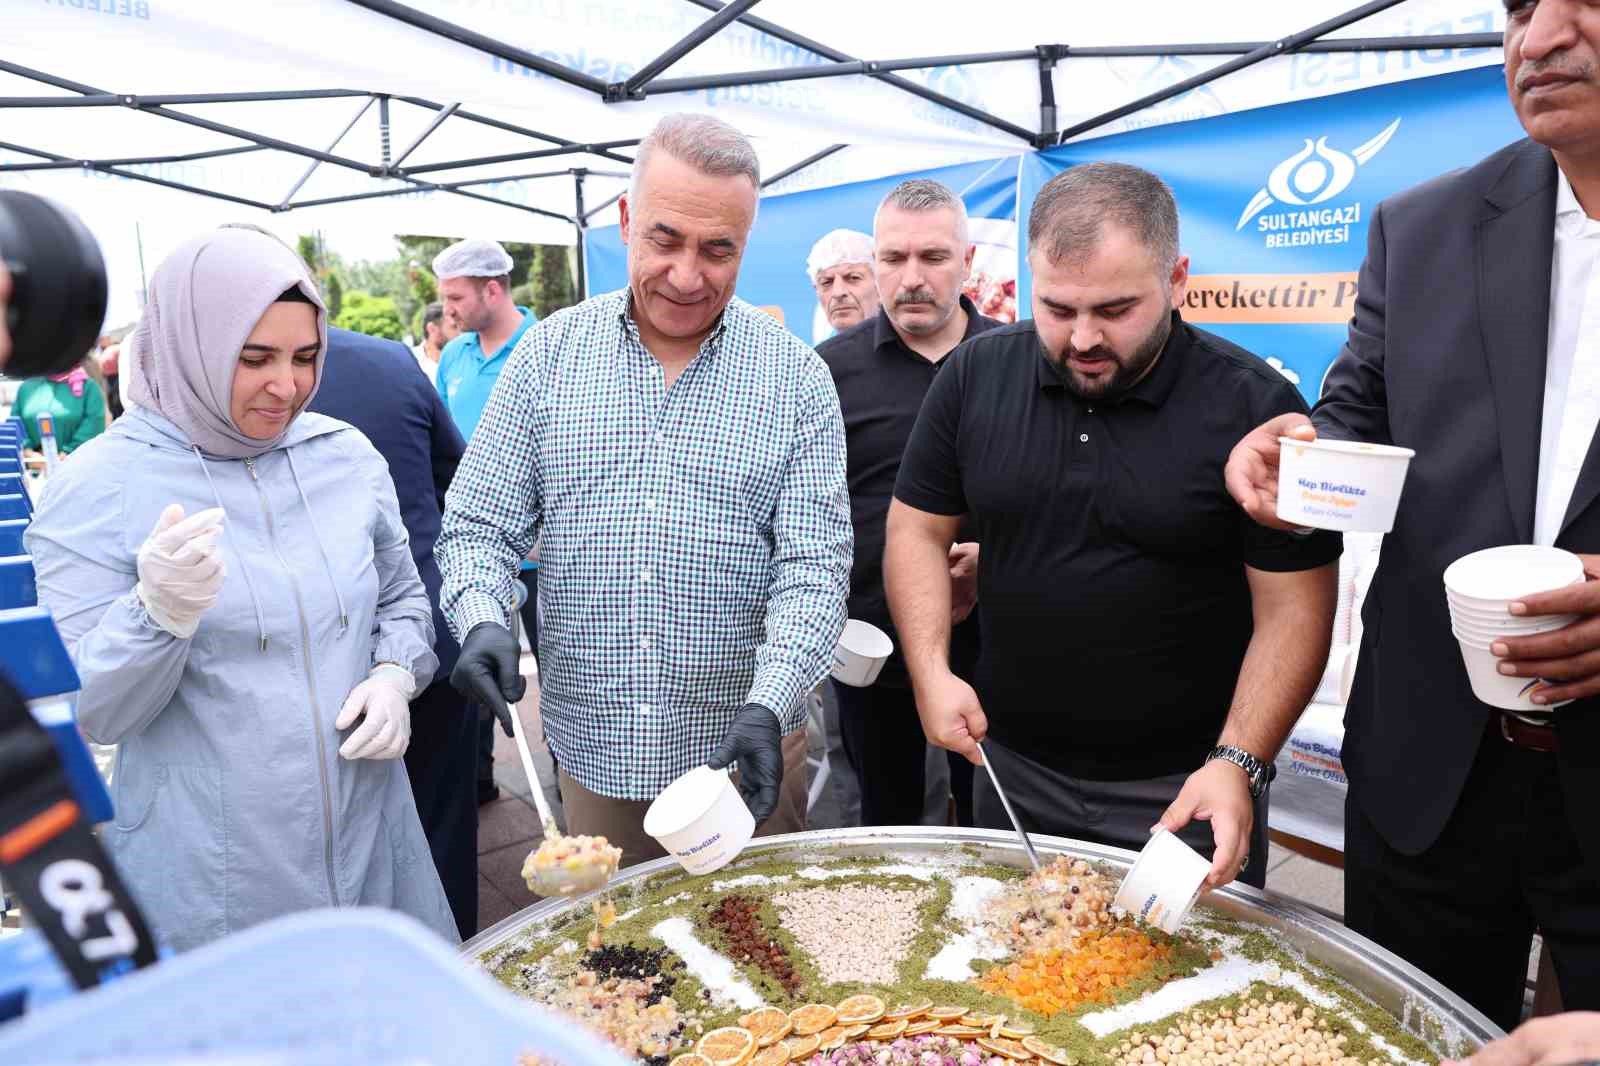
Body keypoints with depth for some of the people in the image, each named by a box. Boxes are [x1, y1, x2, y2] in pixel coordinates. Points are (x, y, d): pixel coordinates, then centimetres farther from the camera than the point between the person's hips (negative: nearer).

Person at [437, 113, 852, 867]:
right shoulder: (550, 352, 0)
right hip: (593, 744, 2)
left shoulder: (797, 377, -5)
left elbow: (813, 565, -10)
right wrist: (481, 620, -18)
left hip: (745, 745, -1)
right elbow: (479, 526, 2)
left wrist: (769, 705, -23)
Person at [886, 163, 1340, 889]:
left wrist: (1238, 763, -21)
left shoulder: (1255, 407, -13)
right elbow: (918, 531, 2)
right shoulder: (976, 375, -4)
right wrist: (930, 671, -10)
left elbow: (1293, 609, -11)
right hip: (1012, 770, 3)